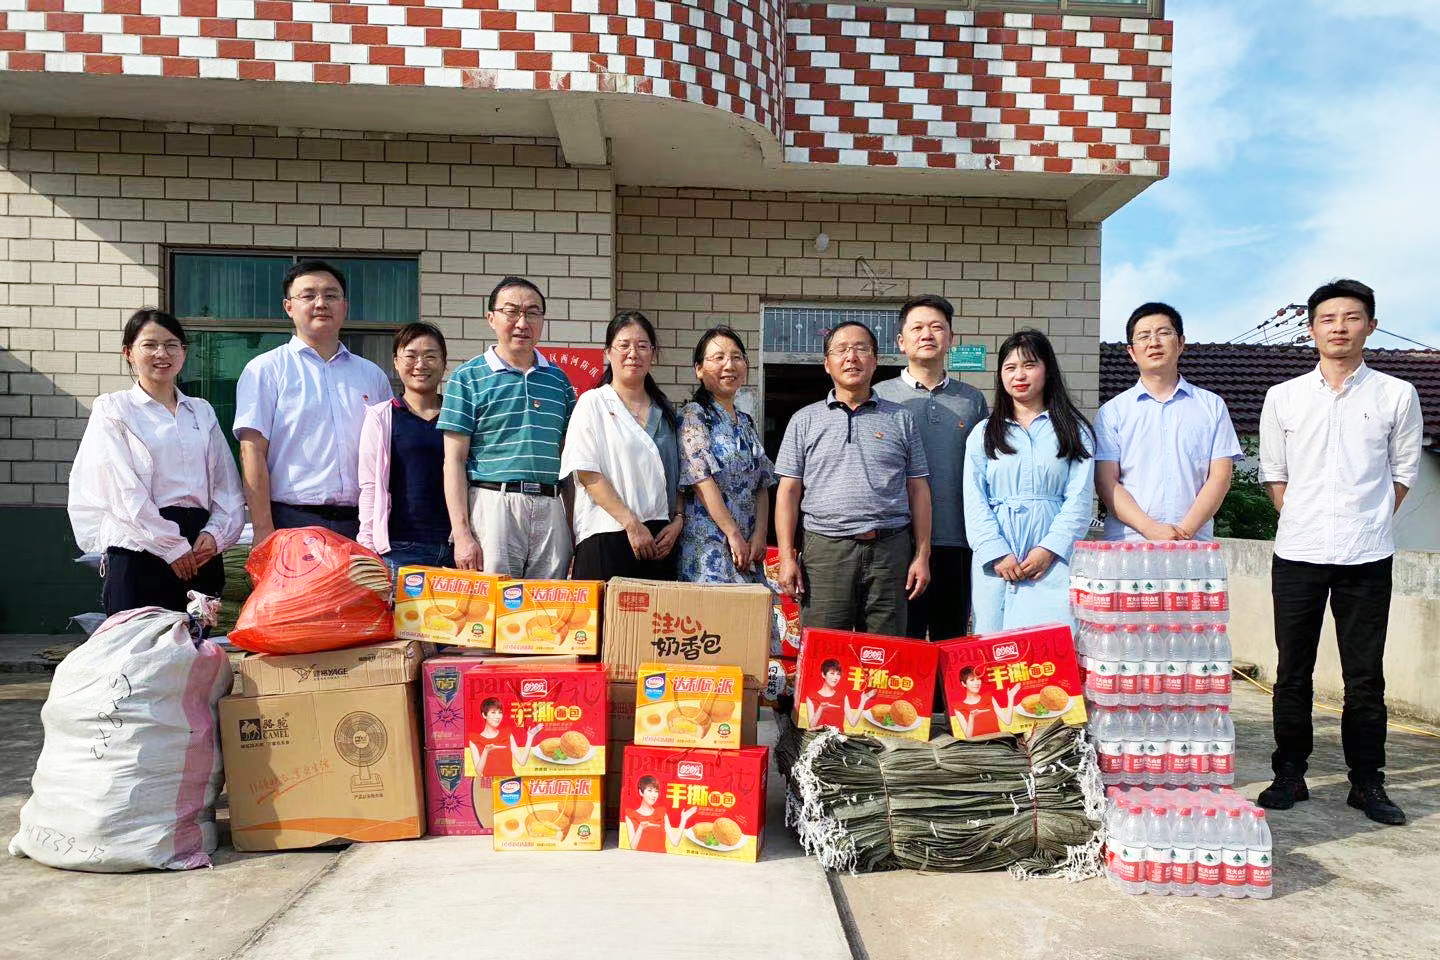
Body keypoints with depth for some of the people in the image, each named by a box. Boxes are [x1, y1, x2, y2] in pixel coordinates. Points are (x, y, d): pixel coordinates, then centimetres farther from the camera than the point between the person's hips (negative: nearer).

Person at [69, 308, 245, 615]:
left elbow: (227, 484, 11)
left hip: (200, 550, 4)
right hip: (138, 549, -3)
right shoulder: (112, 409, 5)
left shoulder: (202, 411, 17)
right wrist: (172, 546, -10)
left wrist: (216, 533, -6)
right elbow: (125, 491, -5)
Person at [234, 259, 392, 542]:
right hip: (292, 525, -3)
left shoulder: (373, 375, 16)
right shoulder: (266, 369, 5)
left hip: (360, 527, 3)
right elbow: (252, 450, -3)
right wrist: (263, 531, -12)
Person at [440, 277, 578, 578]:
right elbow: (454, 461, -1)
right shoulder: (468, 377, 3)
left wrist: (574, 527, 8)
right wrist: (462, 534, -10)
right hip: (492, 505, -3)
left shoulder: (558, 379, 15)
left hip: (550, 509, 4)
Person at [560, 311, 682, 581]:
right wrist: (631, 523, -13)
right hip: (607, 537, -4)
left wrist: (678, 520, 1)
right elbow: (587, 474, -7)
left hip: (660, 538, 4)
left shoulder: (665, 410, 17)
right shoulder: (593, 404, 2)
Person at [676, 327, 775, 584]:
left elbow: (762, 485, 13)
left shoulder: (746, 423, 17)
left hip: (749, 547, 7)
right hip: (708, 545, -7)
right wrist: (734, 534, -16)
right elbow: (702, 482, -14)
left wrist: (760, 534, -1)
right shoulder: (693, 416, -4)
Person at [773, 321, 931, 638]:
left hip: (890, 551, 1)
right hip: (825, 549, -1)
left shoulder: (901, 419, 13)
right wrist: (787, 557, -2)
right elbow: (788, 492, 7)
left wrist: (922, 555, 3)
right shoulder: (805, 420, 11)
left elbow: (918, 490, 11)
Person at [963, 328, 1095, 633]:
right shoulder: (983, 433, 14)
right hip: (995, 562, 1)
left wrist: (1050, 549, -10)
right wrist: (997, 552, -8)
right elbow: (974, 501, 4)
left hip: (1053, 560, -1)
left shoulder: (1074, 430, 11)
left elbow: (1079, 499, 2)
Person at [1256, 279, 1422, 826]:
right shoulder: (1283, 397, 7)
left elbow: (1404, 472, 9)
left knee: (1365, 674, 6)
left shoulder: (1397, 396, 4)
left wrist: (1365, 522, 3)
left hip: (1367, 556, -1)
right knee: (1293, 672, 6)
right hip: (1296, 554, 1)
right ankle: (1290, 775, 17)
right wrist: (1301, 519, 5)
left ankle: (1367, 782, 18)